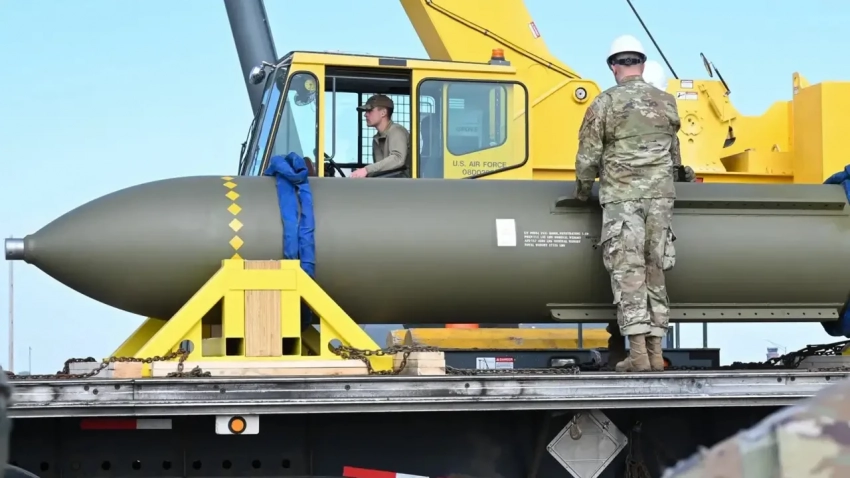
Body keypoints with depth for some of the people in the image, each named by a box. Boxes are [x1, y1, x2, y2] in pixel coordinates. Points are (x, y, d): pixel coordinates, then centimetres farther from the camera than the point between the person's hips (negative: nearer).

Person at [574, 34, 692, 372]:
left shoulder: (605, 103, -4)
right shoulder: (666, 102, 10)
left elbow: (588, 156, -2)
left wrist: (583, 190, 15)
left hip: (620, 196, -4)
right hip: (660, 195, 4)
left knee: (628, 272, -4)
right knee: (654, 272, 8)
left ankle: (638, 354, -10)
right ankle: (655, 353, 8)